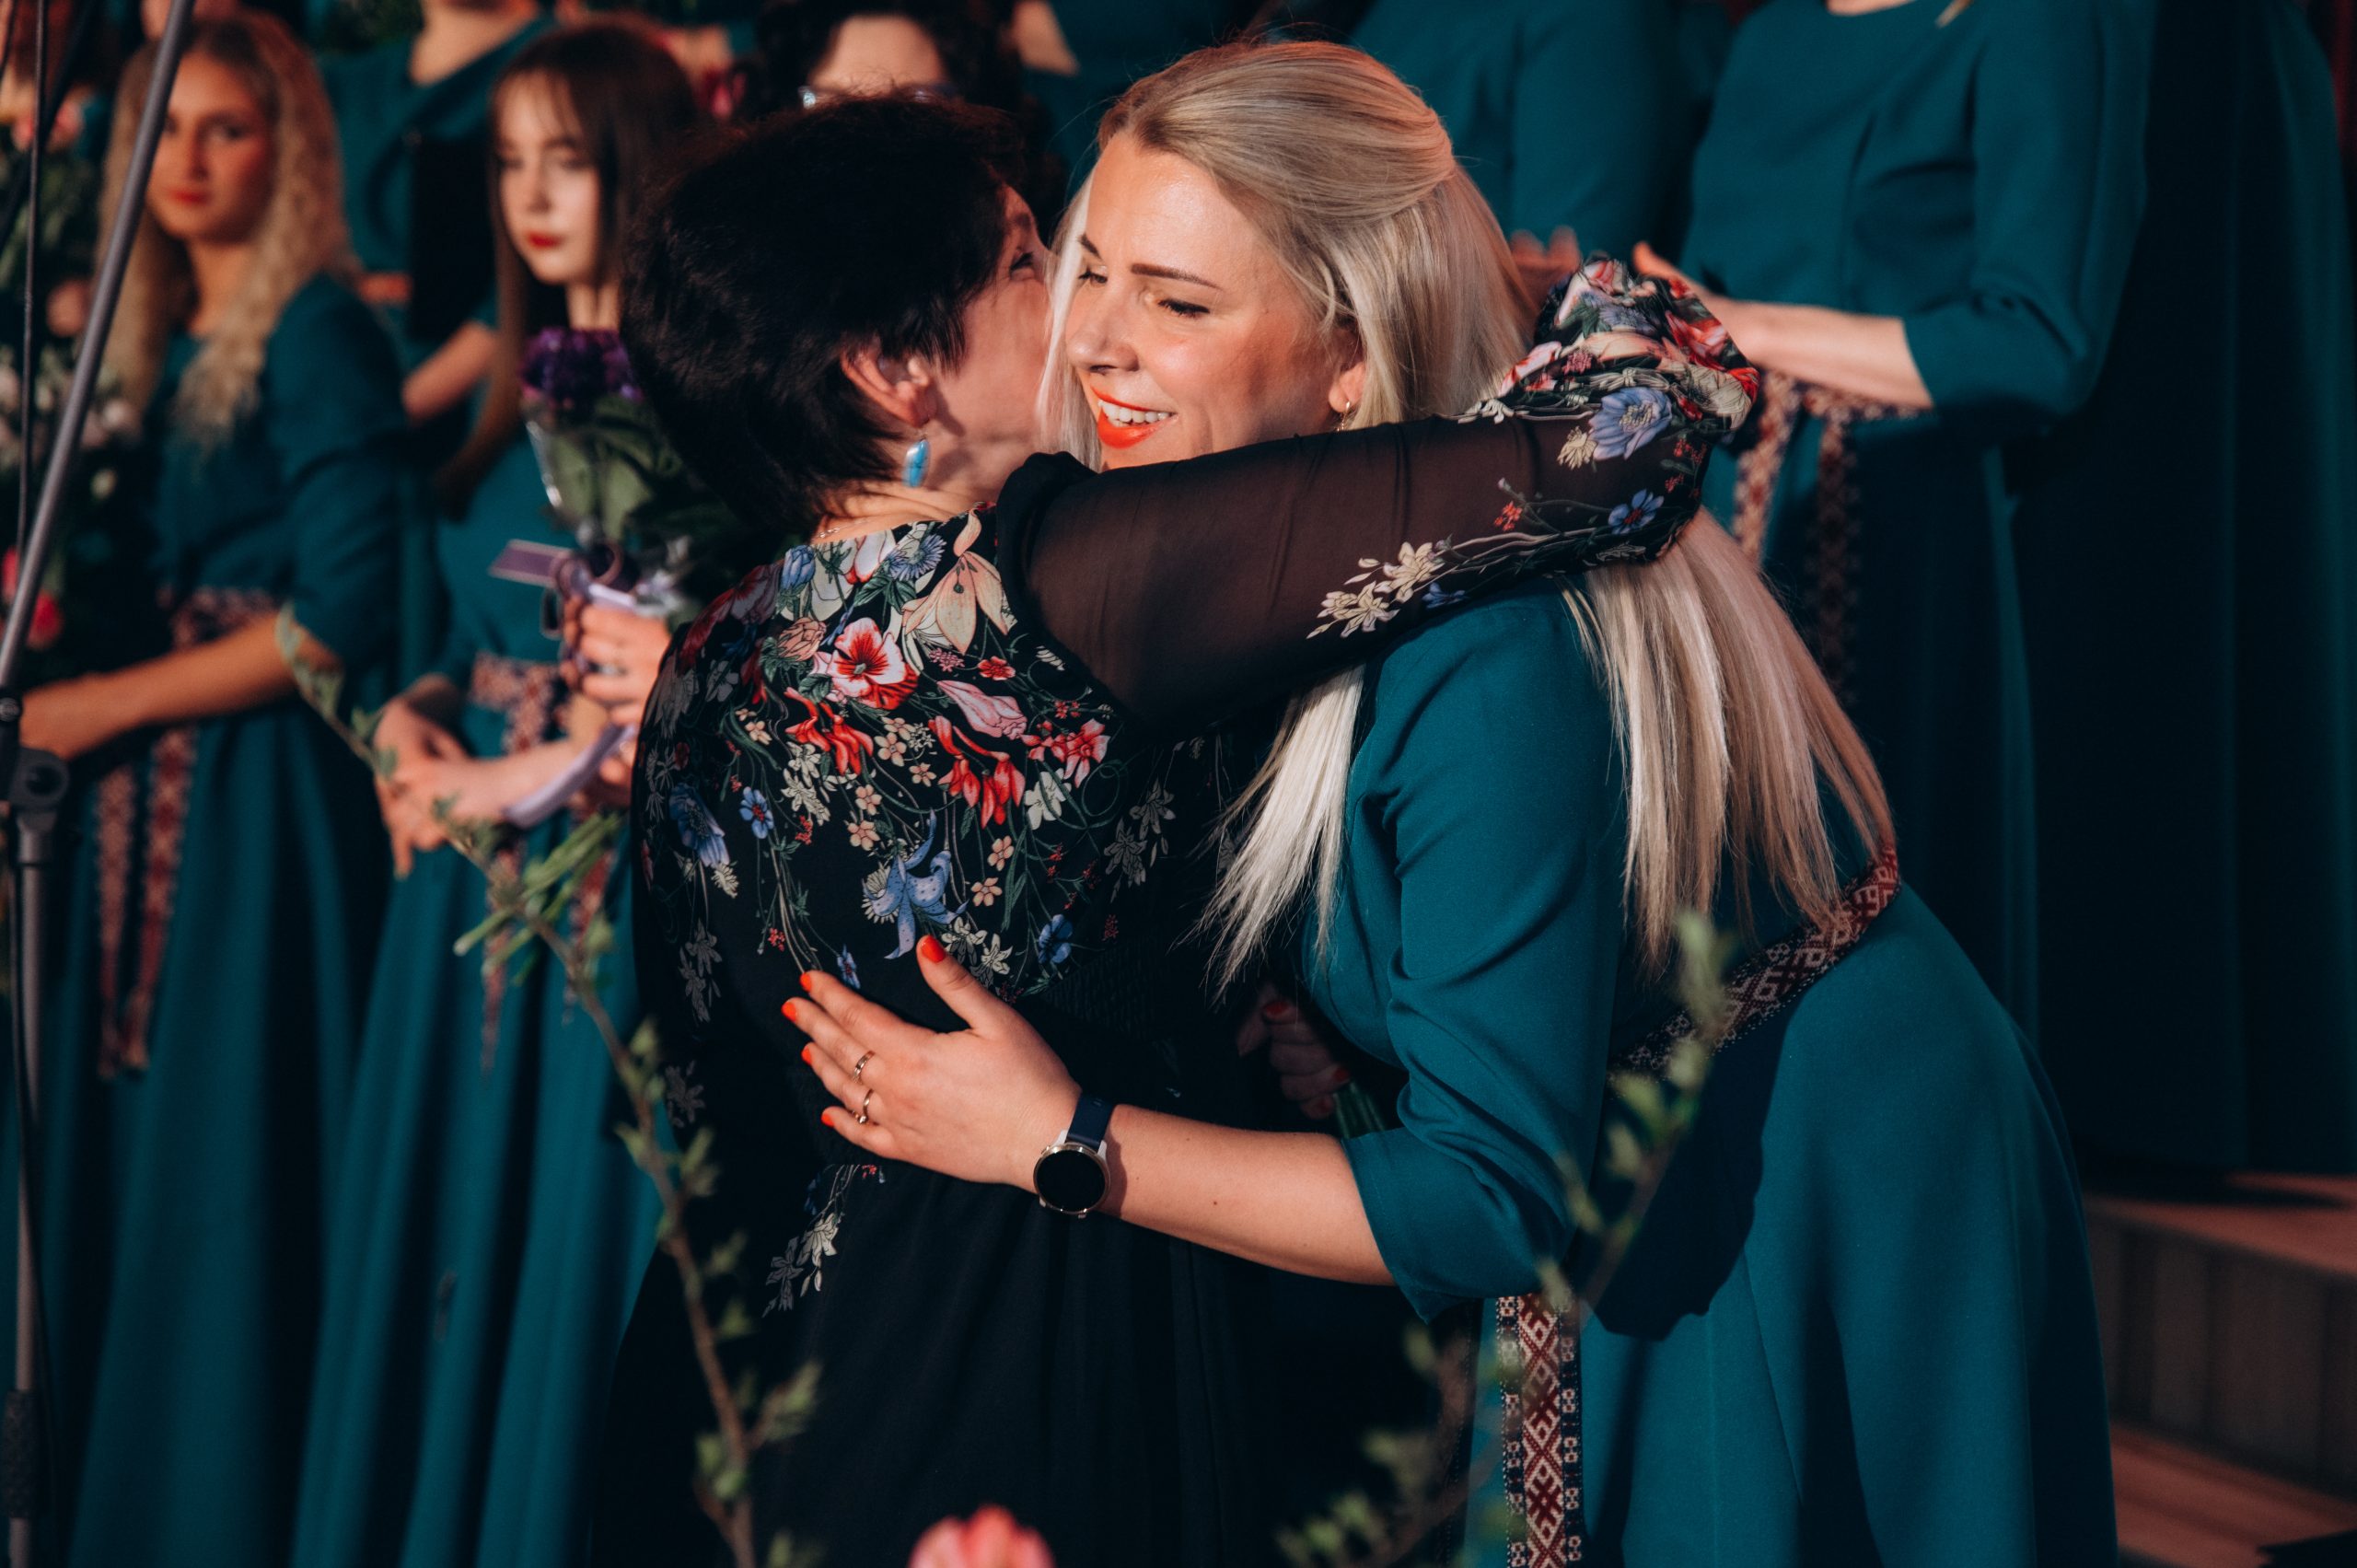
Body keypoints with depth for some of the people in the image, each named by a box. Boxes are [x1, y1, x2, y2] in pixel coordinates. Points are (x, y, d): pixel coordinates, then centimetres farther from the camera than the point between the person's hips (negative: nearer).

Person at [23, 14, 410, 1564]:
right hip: (150, 795, 7)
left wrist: (106, 705, -10)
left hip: (269, 794, -7)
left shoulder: (320, 333, -8)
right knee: (124, 1172, 9)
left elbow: (345, 616, -15)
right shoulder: (159, 340, 15)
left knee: (232, 1183, -3)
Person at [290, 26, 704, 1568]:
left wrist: (525, 777, -12)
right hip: (470, 858, 7)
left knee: (568, 1238, -1)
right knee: (440, 1244, 12)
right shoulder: (531, 386, 14)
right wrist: (413, 719, 2)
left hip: (606, 870, -7)